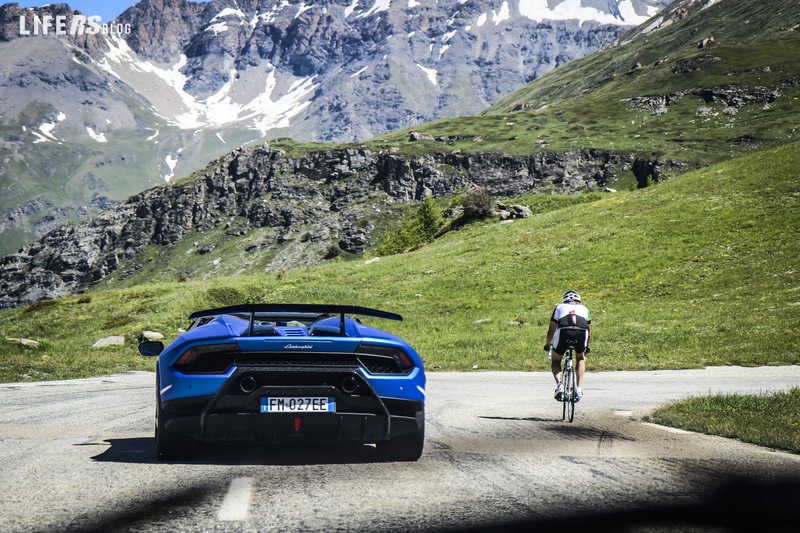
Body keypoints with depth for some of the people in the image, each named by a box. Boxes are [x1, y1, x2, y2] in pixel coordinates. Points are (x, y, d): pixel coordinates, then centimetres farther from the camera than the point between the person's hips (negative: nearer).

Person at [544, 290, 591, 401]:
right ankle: (579, 389, 16)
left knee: (555, 361, 22)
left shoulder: (560, 307, 32)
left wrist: (547, 344, 49)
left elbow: (551, 330, 32)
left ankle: (559, 384, -5)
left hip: (564, 332, -1)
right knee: (580, 359, 30)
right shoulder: (584, 308, 35)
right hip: (581, 333, 1)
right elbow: (589, 331, 40)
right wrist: (586, 346, 57)